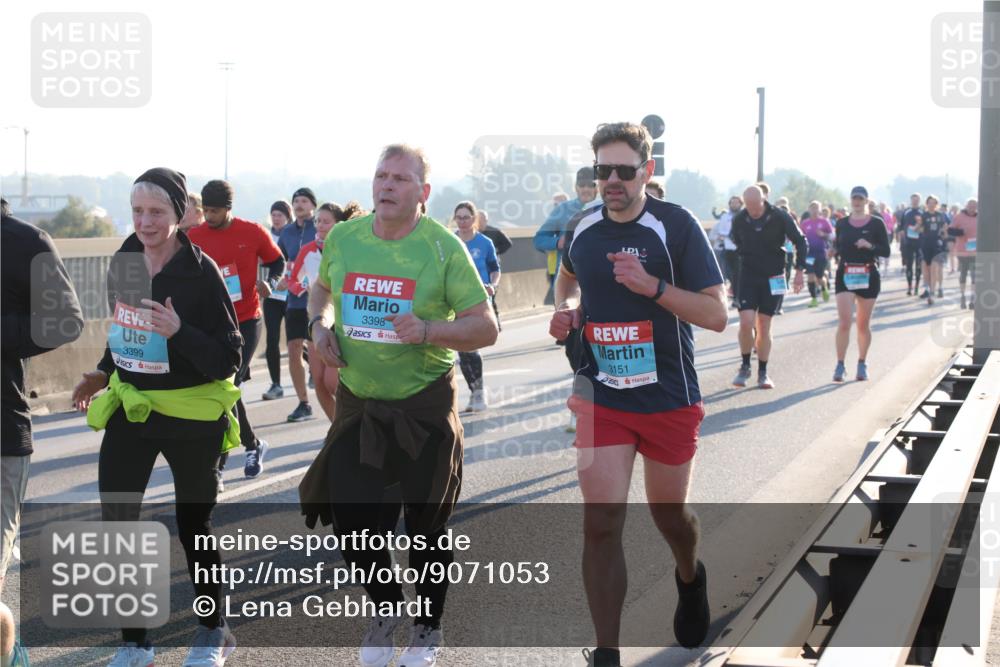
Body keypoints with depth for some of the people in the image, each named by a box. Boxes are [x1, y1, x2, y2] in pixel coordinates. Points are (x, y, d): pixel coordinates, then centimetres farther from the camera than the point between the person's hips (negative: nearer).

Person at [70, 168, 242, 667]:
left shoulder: (201, 272, -16)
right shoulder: (122, 263, 1)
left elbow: (227, 360, -18)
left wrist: (178, 332, -32)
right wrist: (103, 374, 8)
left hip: (191, 415, -5)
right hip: (130, 407, 5)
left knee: (193, 525, 9)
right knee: (116, 523, -2)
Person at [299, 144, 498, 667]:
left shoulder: (443, 247, -11)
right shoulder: (343, 237, 0)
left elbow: (485, 328, -12)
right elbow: (321, 289, 21)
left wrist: (428, 330, -27)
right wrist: (320, 325, 1)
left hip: (425, 406, -3)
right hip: (357, 402, 3)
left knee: (426, 522, 8)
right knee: (350, 516, 4)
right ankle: (386, 609, 32)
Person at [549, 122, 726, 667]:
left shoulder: (675, 225, -12)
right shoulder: (581, 227, 1)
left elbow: (716, 314, -14)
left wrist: (652, 285, -26)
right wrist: (565, 309, 3)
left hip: (669, 398, -2)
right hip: (600, 397, 2)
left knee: (668, 512, 16)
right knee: (601, 524, -8)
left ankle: (690, 580, 51)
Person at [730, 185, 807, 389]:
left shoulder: (780, 217, -11)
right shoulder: (739, 220, -6)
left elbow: (801, 242, -3)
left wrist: (799, 270, -9)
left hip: (773, 277, -1)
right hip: (748, 276, 1)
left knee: (764, 327, 3)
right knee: (746, 323, -12)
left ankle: (763, 373, 14)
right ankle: (745, 367, 7)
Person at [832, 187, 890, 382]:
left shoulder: (876, 223, 0)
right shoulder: (841, 224, 7)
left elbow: (886, 251, -3)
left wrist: (870, 246, -18)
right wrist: (838, 258, 0)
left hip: (868, 276, -1)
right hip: (845, 275, 1)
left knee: (863, 324, 9)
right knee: (844, 322, -12)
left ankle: (862, 364, 22)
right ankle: (840, 365, -9)